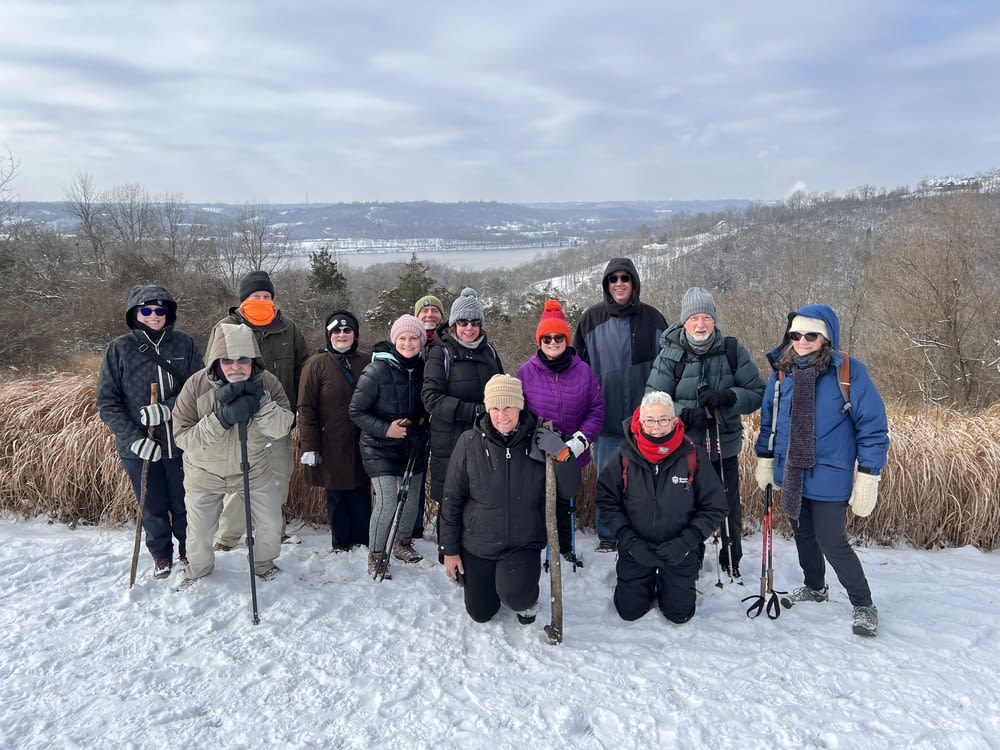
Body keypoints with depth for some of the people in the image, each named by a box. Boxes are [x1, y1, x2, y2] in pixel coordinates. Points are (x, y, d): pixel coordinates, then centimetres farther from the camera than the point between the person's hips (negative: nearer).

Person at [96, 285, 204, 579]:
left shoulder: (184, 344, -1)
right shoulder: (119, 349, -3)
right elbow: (107, 402, -3)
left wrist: (167, 408, -22)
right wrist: (133, 438, -14)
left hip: (182, 443, 0)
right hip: (139, 449, 0)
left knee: (185, 505, 13)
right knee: (153, 508, 13)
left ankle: (188, 551, 38)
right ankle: (161, 555, 37)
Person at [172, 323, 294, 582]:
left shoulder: (267, 383, -19)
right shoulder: (196, 386, -23)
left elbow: (282, 429, -24)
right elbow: (183, 438, -25)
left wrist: (261, 403, -40)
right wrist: (220, 419, -38)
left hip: (254, 470, 1)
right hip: (205, 474, -1)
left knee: (271, 526, 11)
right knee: (199, 533, 14)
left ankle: (263, 563, 43)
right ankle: (197, 571, 47)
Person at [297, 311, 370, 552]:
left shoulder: (367, 362, 5)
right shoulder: (317, 364, -3)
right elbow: (306, 408, -5)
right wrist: (309, 447, -11)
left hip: (362, 446, 2)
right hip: (332, 447, -2)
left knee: (362, 496, 7)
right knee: (337, 497, 7)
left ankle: (362, 543, 21)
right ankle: (341, 546, 21)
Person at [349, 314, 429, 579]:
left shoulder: (422, 369, 0)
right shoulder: (377, 370, -16)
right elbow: (356, 411, -11)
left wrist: (423, 419, -2)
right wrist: (385, 429, -20)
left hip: (414, 446, 5)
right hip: (381, 449, -5)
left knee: (411, 499, 14)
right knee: (387, 501, -11)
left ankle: (403, 542, 37)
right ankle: (376, 555, 7)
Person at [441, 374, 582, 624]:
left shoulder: (538, 441, -12)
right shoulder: (470, 442, -15)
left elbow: (568, 491, -10)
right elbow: (452, 499, -7)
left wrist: (561, 453, -27)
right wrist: (450, 550, -3)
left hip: (524, 544, -1)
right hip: (478, 546, 1)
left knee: (514, 595, -28)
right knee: (480, 614, 16)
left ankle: (528, 600, 10)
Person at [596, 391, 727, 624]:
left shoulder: (693, 455, -15)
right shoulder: (625, 455, -13)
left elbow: (714, 507, -8)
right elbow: (607, 500, -5)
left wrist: (687, 541, -17)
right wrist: (628, 540, -14)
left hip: (678, 552, 0)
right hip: (635, 549, 1)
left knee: (679, 613, 6)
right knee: (629, 610, 6)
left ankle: (668, 585, 38)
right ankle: (647, 584, 38)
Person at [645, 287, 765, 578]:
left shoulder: (733, 351, -6)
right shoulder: (670, 354, -9)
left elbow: (756, 393, -3)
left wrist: (727, 396, -22)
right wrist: (684, 414, -24)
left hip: (725, 446, 1)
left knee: (729, 507, 13)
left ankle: (731, 562, 37)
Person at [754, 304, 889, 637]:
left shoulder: (849, 372, -14)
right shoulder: (782, 372, -1)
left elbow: (873, 426, -12)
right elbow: (769, 419, 12)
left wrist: (867, 478, -13)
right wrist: (765, 459, 13)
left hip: (829, 478, -5)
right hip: (791, 475, 5)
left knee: (832, 543, -1)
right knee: (803, 535, 20)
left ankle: (863, 605, 21)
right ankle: (814, 587, 44)